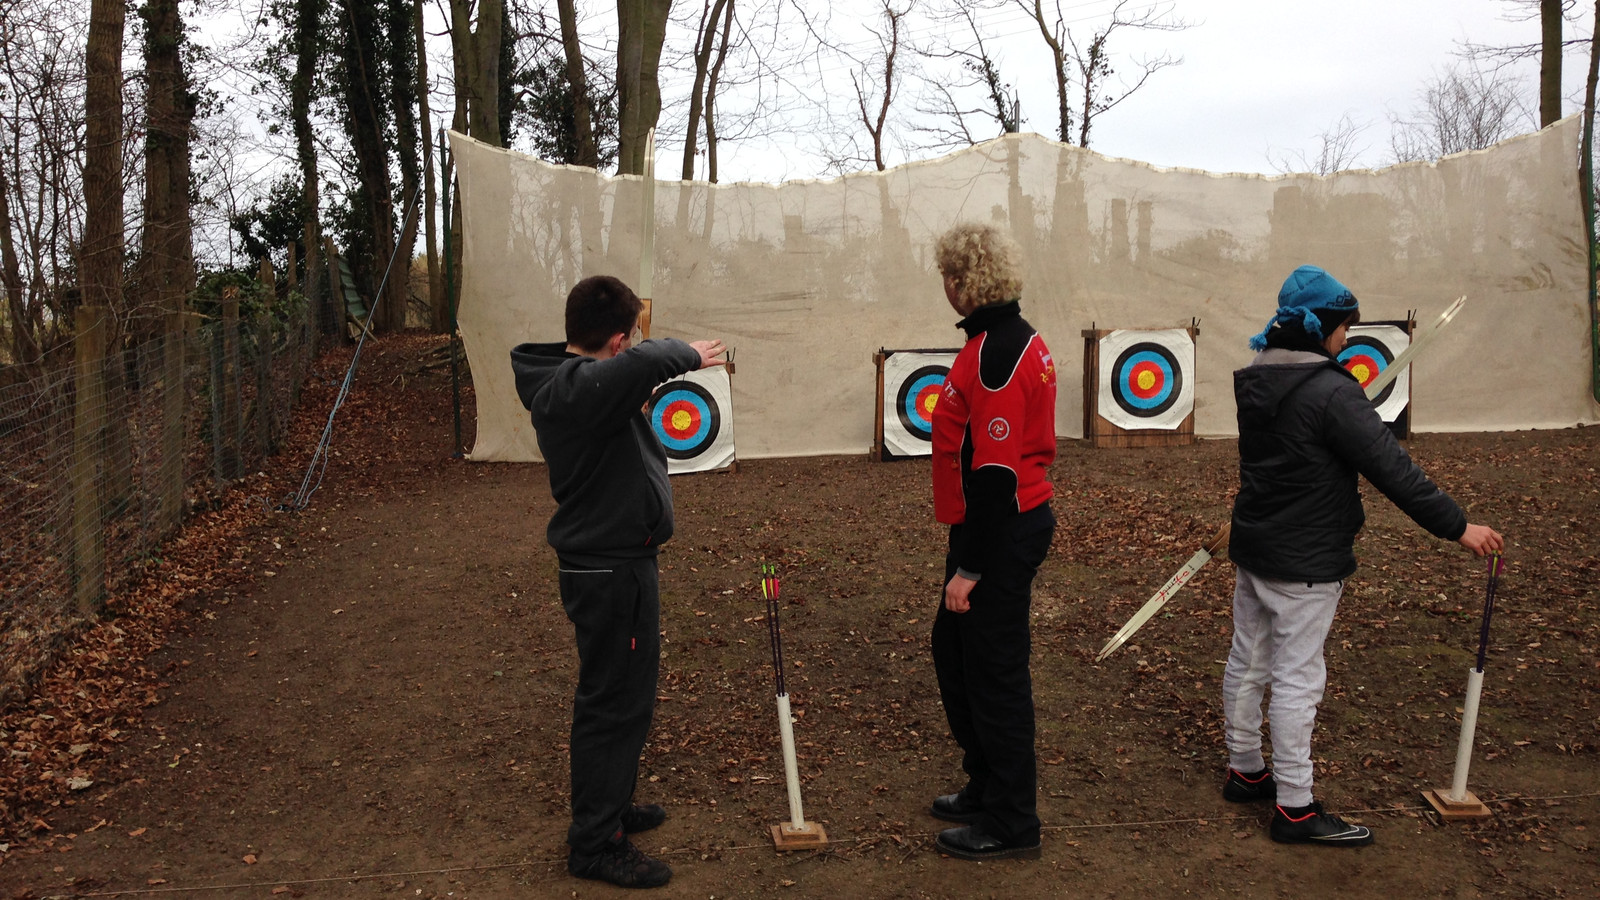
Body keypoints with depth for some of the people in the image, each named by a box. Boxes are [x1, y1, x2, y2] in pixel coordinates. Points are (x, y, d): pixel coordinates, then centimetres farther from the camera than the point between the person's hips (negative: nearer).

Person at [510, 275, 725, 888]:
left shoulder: (565, 380, 7)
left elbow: (624, 380, 28)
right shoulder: (579, 389, -25)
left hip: (612, 564, 11)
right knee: (614, 704, -1)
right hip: (611, 572, -11)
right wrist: (686, 354, -24)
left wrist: (677, 360, 20)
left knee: (619, 696, 23)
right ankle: (595, 844, 11)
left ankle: (608, 807, 39)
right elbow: (641, 364, -43)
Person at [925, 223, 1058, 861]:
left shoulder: (997, 355, -21)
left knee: (993, 671, 1)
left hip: (1000, 533, -10)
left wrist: (971, 567, -21)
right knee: (953, 651, 20)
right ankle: (988, 786, 34)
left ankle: (1011, 822, 16)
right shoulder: (1018, 340, 11)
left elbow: (995, 471, -24)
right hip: (1014, 524, 10)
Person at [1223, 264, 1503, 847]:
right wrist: (1458, 527, -14)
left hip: (1252, 549, 9)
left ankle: (1245, 771, 33)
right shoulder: (1332, 393, -22)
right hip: (1303, 564, -9)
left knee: (1248, 662, 17)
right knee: (1297, 679, -1)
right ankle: (1294, 808, 9)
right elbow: (1392, 470, -21)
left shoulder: (1254, 381, 4)